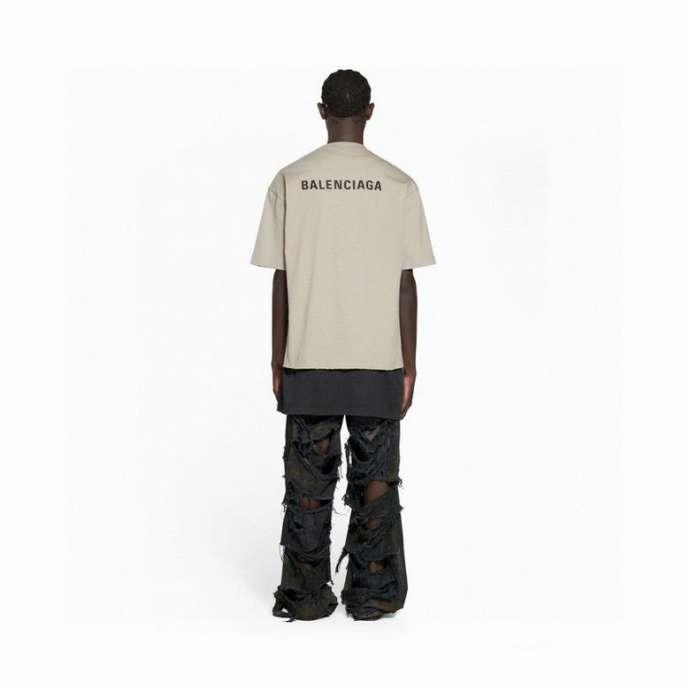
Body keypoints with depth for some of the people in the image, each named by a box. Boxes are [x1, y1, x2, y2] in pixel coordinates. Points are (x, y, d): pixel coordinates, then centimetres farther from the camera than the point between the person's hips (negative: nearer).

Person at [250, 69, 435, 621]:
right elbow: (406, 284, -2)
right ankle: (372, 594, 14)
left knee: (309, 479, 8)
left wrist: (278, 362, 7)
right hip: (378, 361, 0)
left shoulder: (289, 182, 0)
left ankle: (306, 595, 14)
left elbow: (281, 281, 0)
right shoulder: (398, 186, -2)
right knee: (375, 477, 8)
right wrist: (409, 366, 4)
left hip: (307, 362, 1)